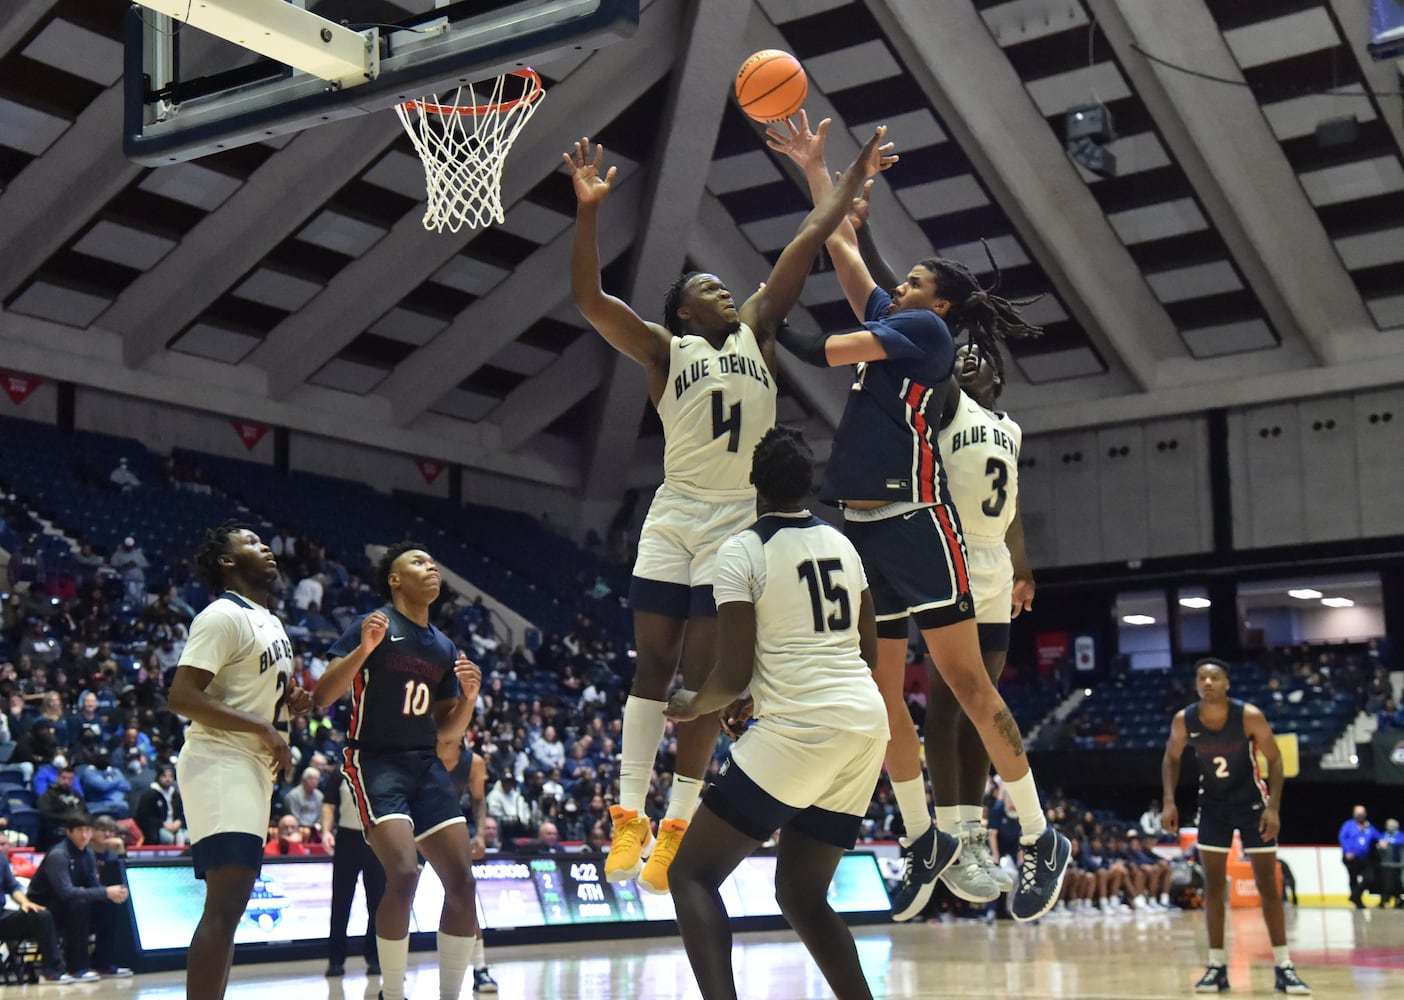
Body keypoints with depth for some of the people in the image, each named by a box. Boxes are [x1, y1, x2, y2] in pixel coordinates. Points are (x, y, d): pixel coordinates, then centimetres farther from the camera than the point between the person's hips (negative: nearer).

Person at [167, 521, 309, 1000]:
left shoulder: (270, 622, 18)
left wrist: (291, 704, 8)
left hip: (253, 767, 10)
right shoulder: (223, 616, -11)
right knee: (226, 903, -17)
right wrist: (263, 729, -21)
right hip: (219, 763, -10)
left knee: (230, 904, 11)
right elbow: (181, 696, -20)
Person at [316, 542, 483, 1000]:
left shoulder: (443, 647, 14)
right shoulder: (374, 626, -5)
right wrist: (364, 649, -25)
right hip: (375, 761, -7)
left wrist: (469, 697, 1)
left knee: (462, 880, -2)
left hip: (425, 765, 7)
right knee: (403, 873, -23)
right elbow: (322, 697, -12)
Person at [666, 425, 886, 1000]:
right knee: (800, 894, 19)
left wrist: (691, 707, 11)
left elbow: (734, 676, -8)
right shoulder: (841, 544, 15)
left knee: (692, 872, 2)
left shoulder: (741, 551, -6)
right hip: (867, 722, 7)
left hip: (800, 729, -7)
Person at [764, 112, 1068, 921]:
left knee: (967, 682, -6)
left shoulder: (927, 329, -2)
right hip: (860, 525, 8)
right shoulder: (888, 321, 20)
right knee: (881, 694, 8)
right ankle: (924, 842, 20)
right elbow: (844, 247, 26)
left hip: (915, 521, -8)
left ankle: (1041, 839, 1)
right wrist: (815, 170, 23)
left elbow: (827, 353, -11)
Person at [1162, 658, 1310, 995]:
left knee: (1267, 884, -2)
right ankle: (1218, 966, 6)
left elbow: (1274, 759, -12)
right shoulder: (1184, 720, -15)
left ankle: (1283, 967, 3)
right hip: (1213, 805, 2)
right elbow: (1172, 758, 2)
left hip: (1252, 803, -2)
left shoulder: (1250, 716, -23)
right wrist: (1169, 801, -8)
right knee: (1213, 885, 0)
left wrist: (1274, 807, -19)